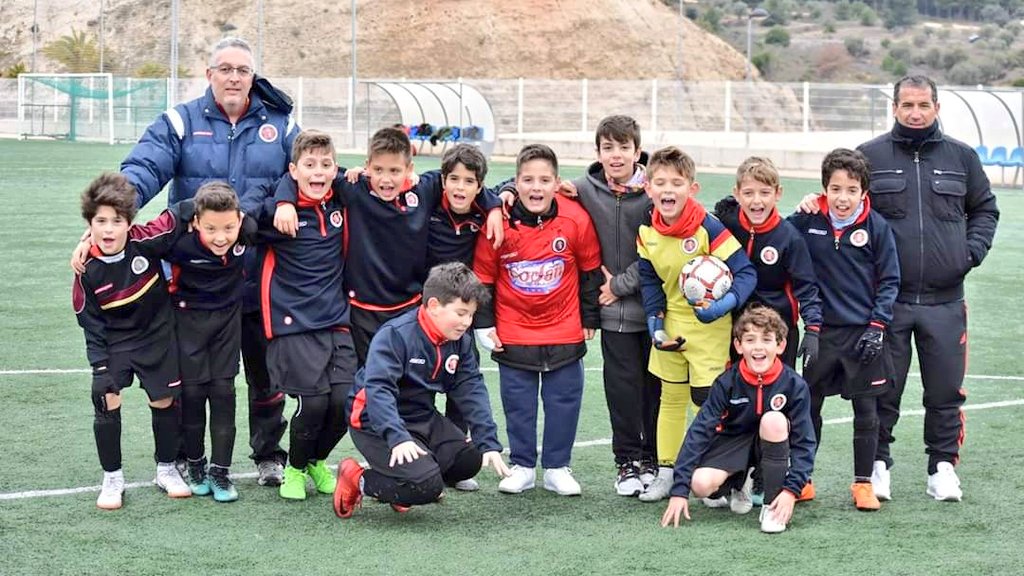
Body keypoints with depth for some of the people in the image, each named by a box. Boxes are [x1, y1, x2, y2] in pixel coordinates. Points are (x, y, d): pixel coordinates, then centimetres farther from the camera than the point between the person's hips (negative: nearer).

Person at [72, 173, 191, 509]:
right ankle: (112, 478, 4)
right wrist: (100, 365, -14)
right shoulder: (87, 270, -19)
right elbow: (90, 322, -11)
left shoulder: (146, 242, -23)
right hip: (114, 341, -1)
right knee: (107, 400, -12)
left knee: (165, 401, 6)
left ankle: (167, 470, 27)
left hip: (157, 335, 1)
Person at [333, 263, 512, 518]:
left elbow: (471, 390, -1)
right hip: (376, 423, -8)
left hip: (422, 418, 8)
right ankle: (358, 480, -2)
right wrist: (398, 437, -45)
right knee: (427, 485, -23)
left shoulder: (460, 341, 0)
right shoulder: (394, 335, -23)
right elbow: (378, 389, -33)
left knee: (469, 460, -5)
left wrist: (489, 442, -12)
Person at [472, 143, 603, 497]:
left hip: (565, 332, 0)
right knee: (517, 403, 6)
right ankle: (522, 466, 19)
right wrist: (484, 324, -1)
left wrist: (590, 319, 7)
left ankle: (557, 468, 17)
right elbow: (482, 276, -1)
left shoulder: (576, 220, -11)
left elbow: (590, 272, 2)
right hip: (513, 332, 0)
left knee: (563, 400, 5)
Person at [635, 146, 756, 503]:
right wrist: (655, 321, -3)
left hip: (709, 327, -5)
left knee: (707, 399, -7)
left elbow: (745, 272, -21)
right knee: (671, 398, 15)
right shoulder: (647, 232, -5)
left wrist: (725, 303, -37)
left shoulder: (708, 228, -22)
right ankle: (666, 473, 26)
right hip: (670, 325, 6)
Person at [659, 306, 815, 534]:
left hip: (771, 444, -1)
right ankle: (739, 484, 11)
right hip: (734, 442, 1)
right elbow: (699, 431, -18)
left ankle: (772, 505, -21)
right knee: (701, 484, -28)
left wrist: (792, 490, -29)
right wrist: (679, 490, -23)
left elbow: (804, 442, -17)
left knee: (774, 420, -34)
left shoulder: (794, 385, -19)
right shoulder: (727, 383, -17)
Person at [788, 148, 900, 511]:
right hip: (821, 331, 2)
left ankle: (863, 484, 16)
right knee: (807, 408, 9)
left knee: (866, 413, 5)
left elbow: (889, 281, -2)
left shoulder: (876, 227, -6)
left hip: (863, 333, -1)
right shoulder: (807, 223, -3)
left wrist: (877, 326, -8)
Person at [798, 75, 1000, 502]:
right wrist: (815, 207, -12)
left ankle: (943, 467, 18)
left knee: (945, 391, 6)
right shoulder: (869, 156, 2)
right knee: (882, 390, 4)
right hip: (886, 301, -1)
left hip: (945, 302, 1)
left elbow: (984, 209, 18)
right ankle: (878, 464, 17)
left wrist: (972, 251, 3)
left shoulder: (961, 157, 8)